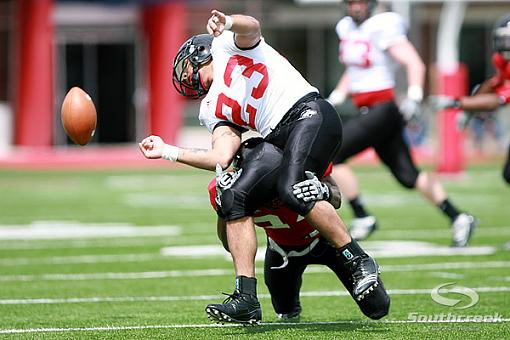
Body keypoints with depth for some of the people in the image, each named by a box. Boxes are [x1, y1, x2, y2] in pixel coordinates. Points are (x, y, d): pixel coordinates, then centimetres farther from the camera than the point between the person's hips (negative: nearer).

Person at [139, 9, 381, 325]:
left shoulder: (225, 45, 16)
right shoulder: (213, 109, 26)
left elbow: (251, 28, -8)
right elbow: (222, 159, 10)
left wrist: (228, 23, -30)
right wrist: (168, 151, 18)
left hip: (309, 113, -7)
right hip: (278, 140, 7)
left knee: (291, 190, -29)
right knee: (233, 198, -9)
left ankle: (360, 263, -20)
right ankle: (246, 298, -13)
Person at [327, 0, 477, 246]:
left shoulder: (382, 28, -13)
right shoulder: (346, 28, 12)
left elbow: (415, 64, -18)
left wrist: (414, 97, -30)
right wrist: (335, 99, 20)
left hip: (382, 110, -8)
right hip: (365, 111, 8)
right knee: (407, 175, 9)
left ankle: (362, 219, -5)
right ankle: (458, 218, 14)